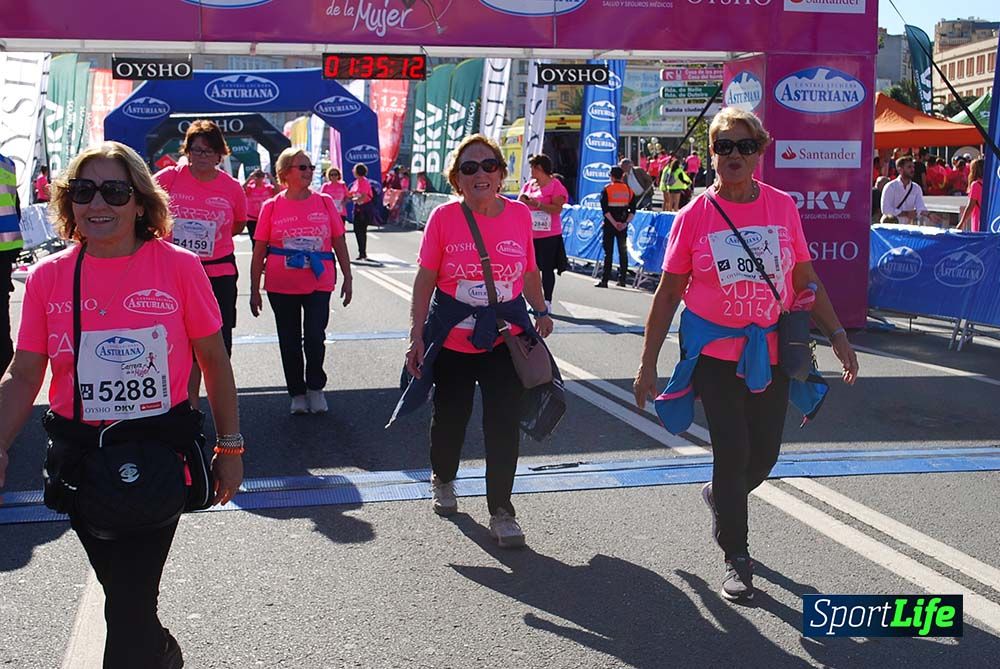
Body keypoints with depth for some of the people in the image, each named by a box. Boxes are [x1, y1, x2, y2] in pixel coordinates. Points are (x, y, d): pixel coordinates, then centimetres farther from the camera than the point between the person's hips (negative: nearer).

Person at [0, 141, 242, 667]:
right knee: (120, 589, 21)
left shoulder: (179, 267, -8)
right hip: (80, 454, 4)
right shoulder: (48, 276, -2)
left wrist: (230, 447, 2)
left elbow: (213, 359, -1)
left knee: (129, 603, -4)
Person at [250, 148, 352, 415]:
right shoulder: (272, 207, -1)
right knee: (290, 341, 9)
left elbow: (339, 242, 7)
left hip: (319, 284, 0)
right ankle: (297, 393, 25)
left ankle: (315, 387, 20)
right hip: (282, 287, 0)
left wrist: (347, 277, 5)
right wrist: (255, 290, 0)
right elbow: (259, 251, 1)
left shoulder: (325, 202, 1)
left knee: (315, 337, -5)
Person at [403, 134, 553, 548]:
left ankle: (501, 510, 11)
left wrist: (541, 312, 3)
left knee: (504, 425, -3)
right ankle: (442, 479, 45)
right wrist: (417, 335, -6)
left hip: (506, 339, 1)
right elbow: (425, 278, -4)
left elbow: (530, 272, 12)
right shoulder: (444, 217, -7)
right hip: (451, 341, -1)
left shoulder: (520, 214, -1)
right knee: (449, 417, 16)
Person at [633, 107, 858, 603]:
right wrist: (648, 363, -2)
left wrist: (836, 333, 5)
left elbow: (805, 279, 10)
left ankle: (719, 496, 43)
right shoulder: (694, 215, -5)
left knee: (765, 454, 10)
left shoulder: (782, 206, 1)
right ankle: (737, 558, 14)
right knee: (732, 453, -3)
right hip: (715, 353, -3)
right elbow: (668, 293, -1)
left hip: (771, 353, 3)